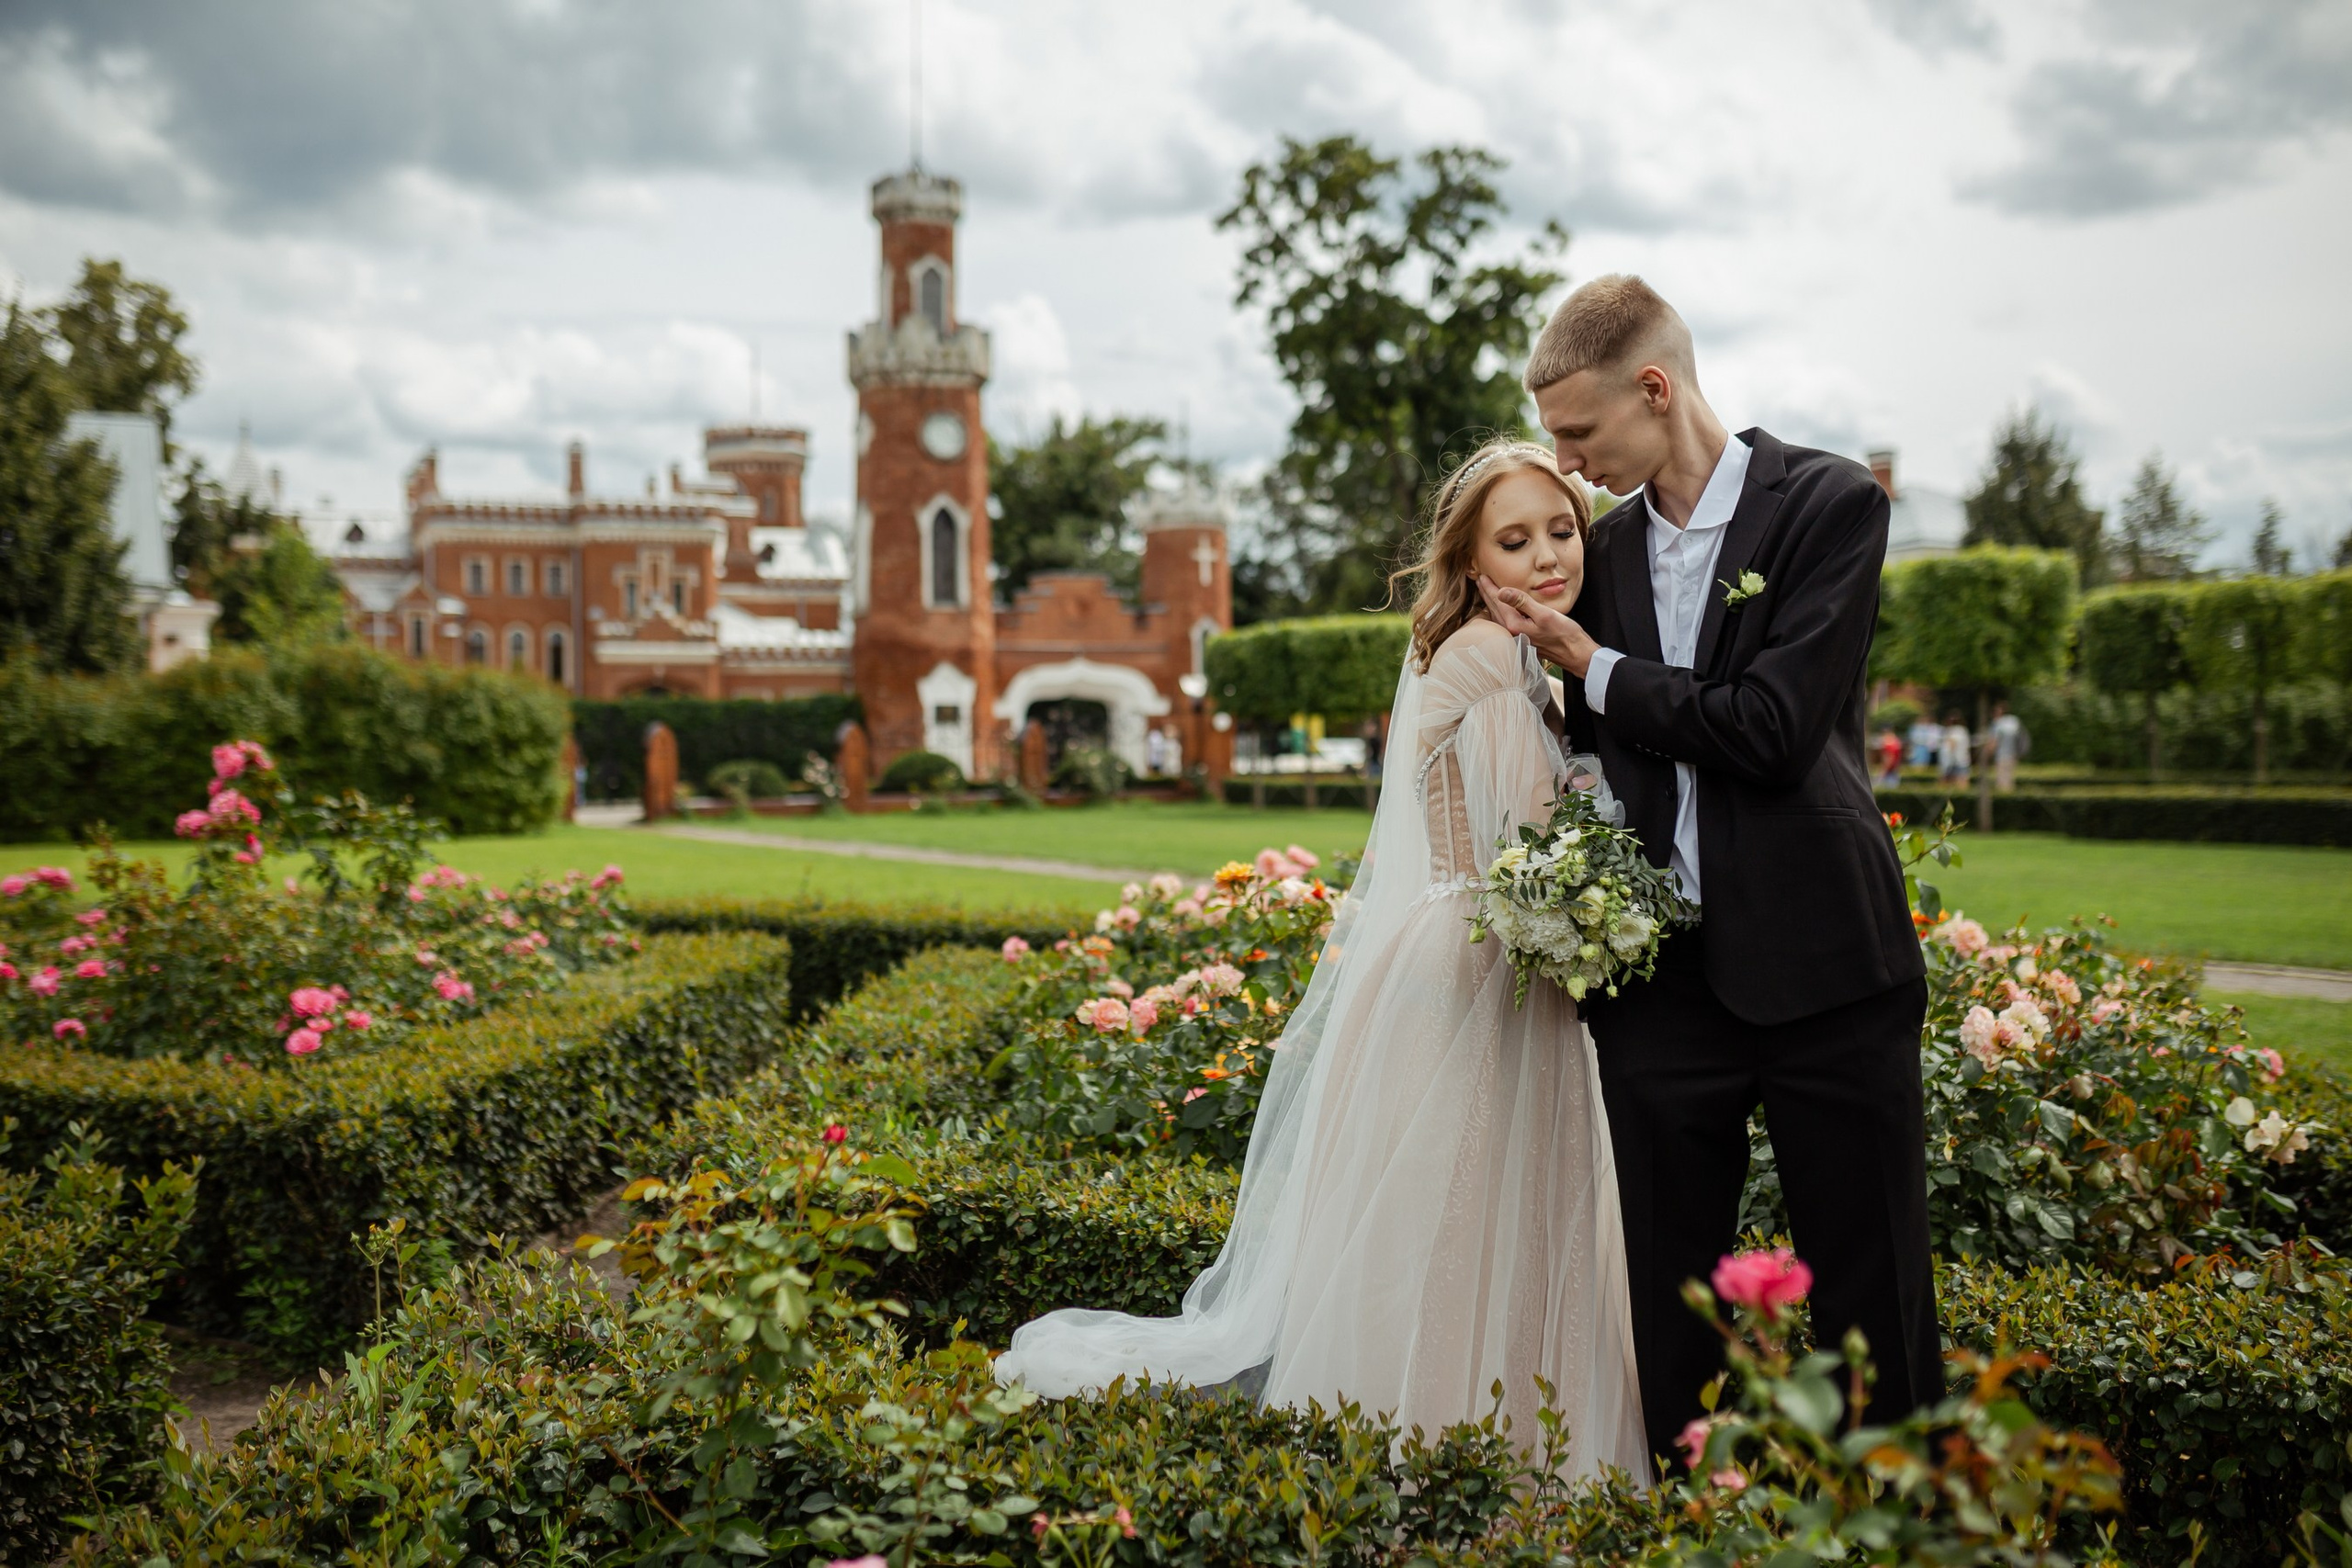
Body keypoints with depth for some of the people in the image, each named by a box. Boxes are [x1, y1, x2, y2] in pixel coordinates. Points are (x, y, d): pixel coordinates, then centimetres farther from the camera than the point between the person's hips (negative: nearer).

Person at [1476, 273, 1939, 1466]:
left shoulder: (1830, 504, -5)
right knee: (1669, 1303, 9)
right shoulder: (1611, 546, 12)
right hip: (1660, 972, 5)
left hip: (1820, 964, -4)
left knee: (1870, 1292, 5)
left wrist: (1592, 664, -7)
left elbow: (1772, 731, -16)